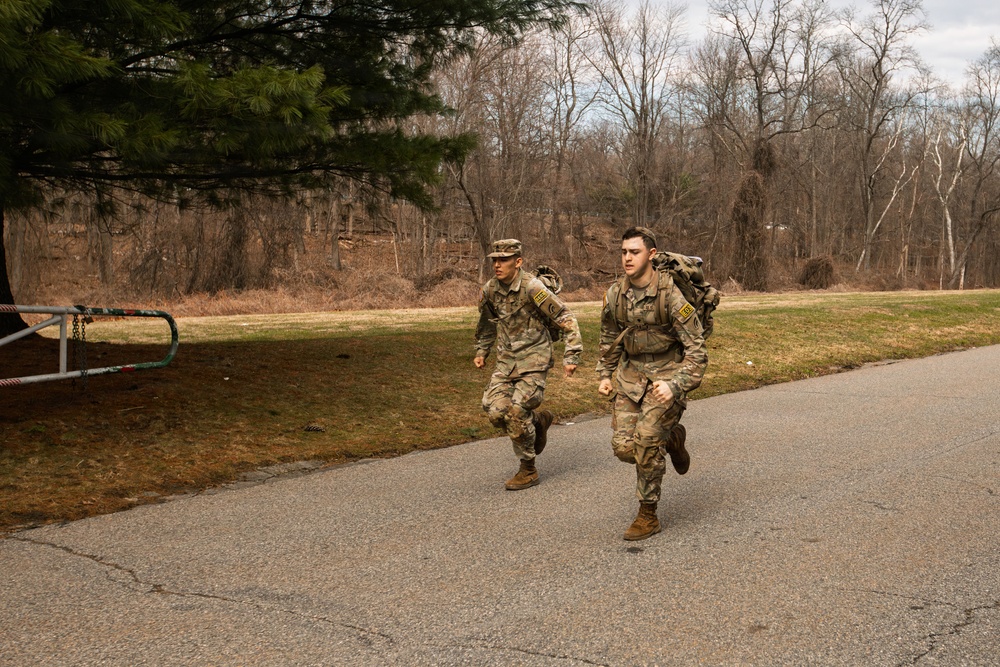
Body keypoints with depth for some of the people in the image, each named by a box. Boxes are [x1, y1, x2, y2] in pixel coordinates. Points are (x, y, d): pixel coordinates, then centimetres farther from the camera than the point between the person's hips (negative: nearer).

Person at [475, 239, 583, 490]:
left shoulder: (532, 287, -18)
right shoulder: (490, 290, 2)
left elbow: (566, 319, -16)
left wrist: (571, 356, -19)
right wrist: (481, 351, 26)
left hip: (533, 359, -6)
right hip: (506, 360, 6)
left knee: (516, 411, -15)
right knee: (496, 411, -8)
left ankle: (528, 470, 4)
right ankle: (538, 420, 23)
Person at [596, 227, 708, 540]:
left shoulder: (670, 296, -20)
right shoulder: (615, 294, -3)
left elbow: (696, 350, -18)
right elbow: (609, 337, 17)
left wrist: (675, 386, -28)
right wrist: (605, 374, 13)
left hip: (667, 373, -5)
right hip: (631, 374, 5)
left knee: (646, 438, -18)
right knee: (624, 447, -3)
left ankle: (648, 516, -2)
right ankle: (672, 437, 31)